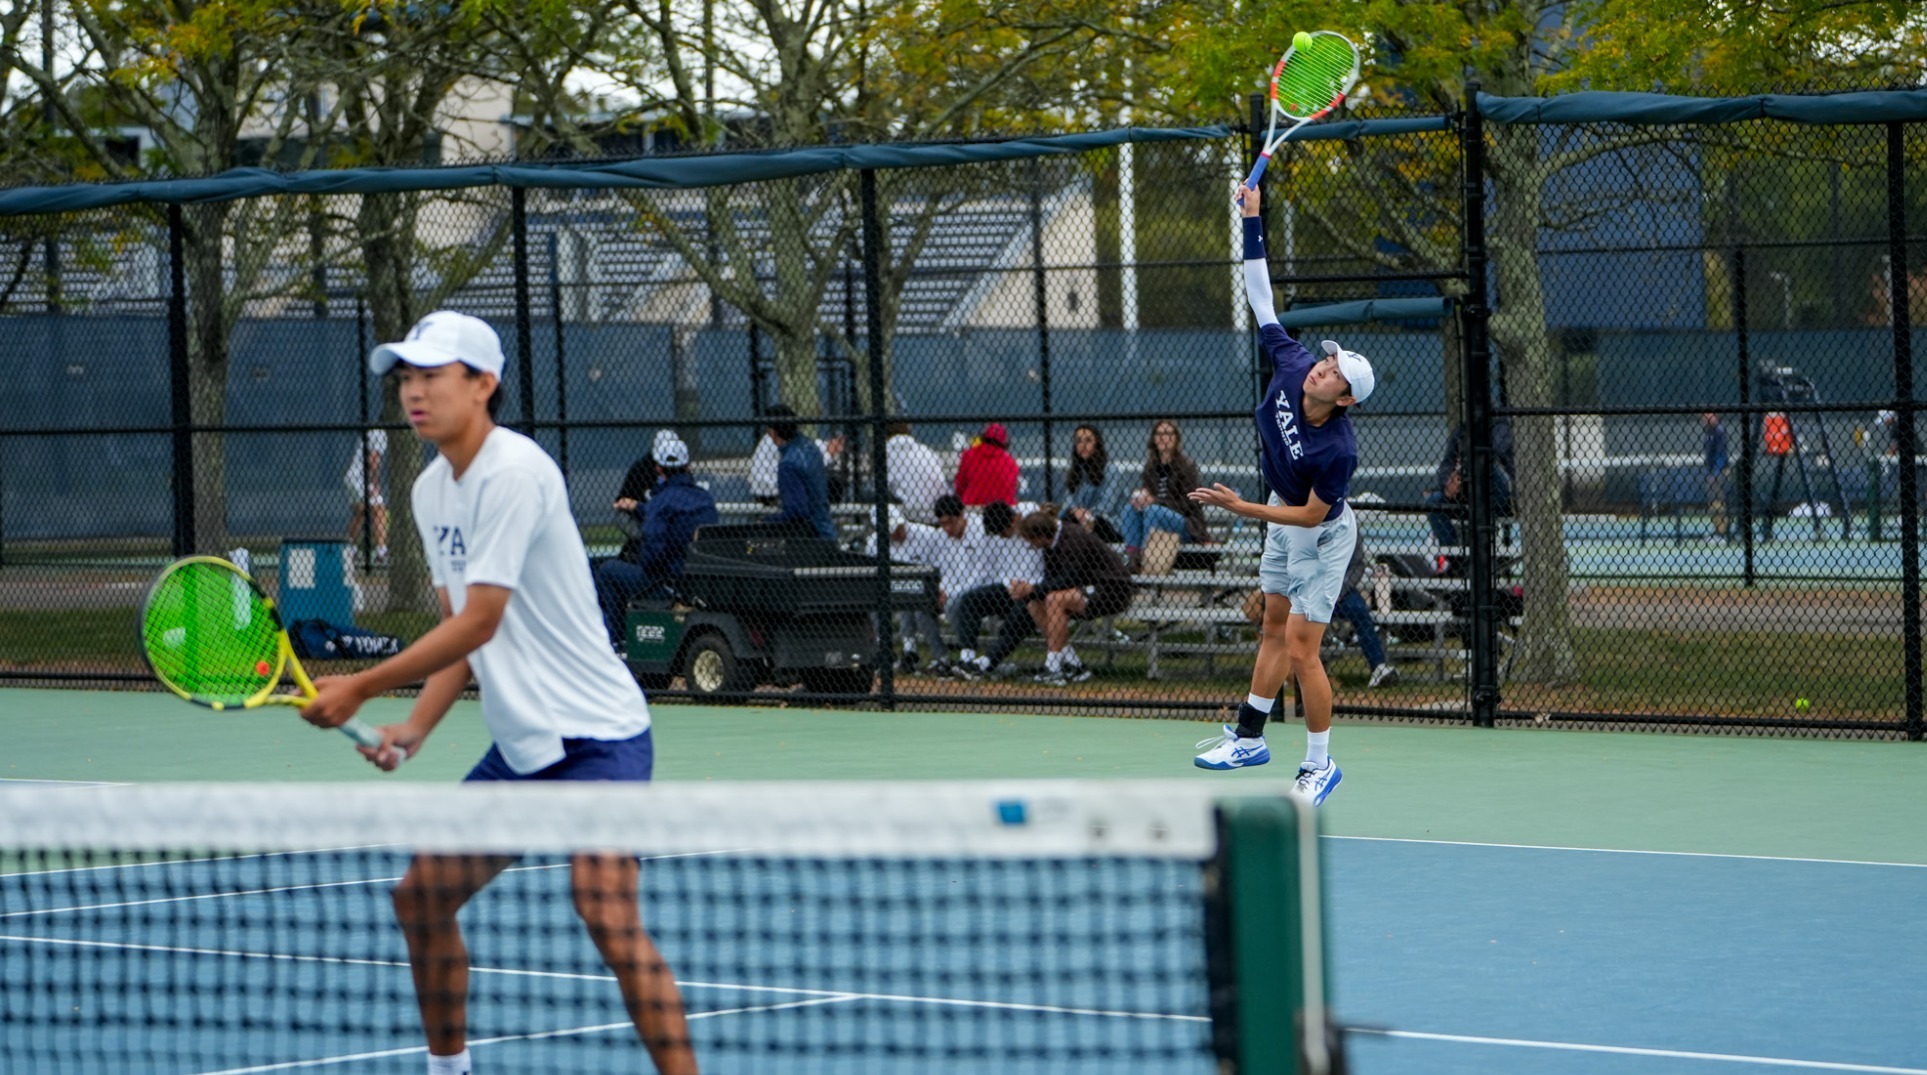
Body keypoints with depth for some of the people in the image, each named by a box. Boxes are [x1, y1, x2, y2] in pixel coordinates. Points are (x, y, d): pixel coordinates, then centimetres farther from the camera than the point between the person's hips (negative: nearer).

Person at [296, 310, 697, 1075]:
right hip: (518, 747, 10)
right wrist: (414, 729, -1)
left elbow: (479, 623, -20)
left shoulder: (513, 473, -18)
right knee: (421, 896, 13)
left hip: (594, 735, -9)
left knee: (607, 915, -24)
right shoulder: (433, 489, 10)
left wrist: (360, 689, -14)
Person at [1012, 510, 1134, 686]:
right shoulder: (1051, 542, 2)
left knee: (1055, 599, -30)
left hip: (1113, 592, -10)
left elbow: (1067, 579, -30)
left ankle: (1053, 669, -27)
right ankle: (1074, 666, -2)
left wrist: (1031, 590, -25)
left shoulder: (1073, 539, -24)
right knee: (1035, 604, -3)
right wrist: (1027, 593, -15)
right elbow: (1050, 580, 4)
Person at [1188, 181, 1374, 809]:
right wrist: (1252, 222, -12)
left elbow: (1311, 515, -25)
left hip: (1320, 537, -8)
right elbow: (1262, 302, -10)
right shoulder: (1290, 366, -18)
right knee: (1274, 631, 18)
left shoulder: (1338, 450, -35)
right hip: (1282, 522, 8)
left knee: (1300, 648, -8)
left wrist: (1242, 509, -27)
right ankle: (1249, 738, 27)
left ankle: (1319, 766, 4)